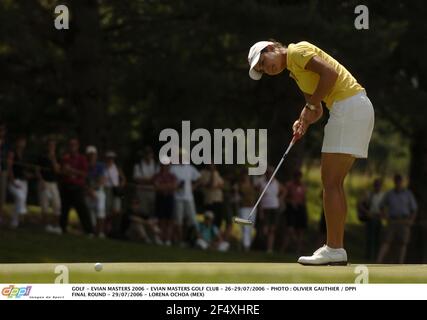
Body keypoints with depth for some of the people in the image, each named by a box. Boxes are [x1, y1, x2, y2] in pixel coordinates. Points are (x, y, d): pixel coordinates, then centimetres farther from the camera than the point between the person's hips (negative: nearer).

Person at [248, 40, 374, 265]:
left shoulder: (296, 51, -5)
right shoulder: (295, 72, 23)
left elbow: (329, 73, -19)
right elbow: (318, 110, 23)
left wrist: (310, 106, -12)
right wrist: (304, 122, 2)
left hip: (348, 106, -10)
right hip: (358, 107, 10)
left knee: (330, 182, -9)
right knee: (333, 182, 11)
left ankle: (334, 249, -11)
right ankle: (336, 247, 11)